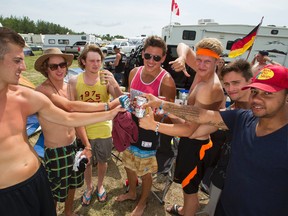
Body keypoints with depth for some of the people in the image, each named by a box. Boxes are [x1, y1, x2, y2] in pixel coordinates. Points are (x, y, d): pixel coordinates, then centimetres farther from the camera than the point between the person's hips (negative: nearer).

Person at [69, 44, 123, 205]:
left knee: (102, 161, 21)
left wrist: (115, 84, -34)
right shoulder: (74, 81, -9)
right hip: (83, 131, 1)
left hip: (104, 131, 0)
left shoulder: (107, 79, -12)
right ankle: (89, 187, 50)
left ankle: (100, 185, 50)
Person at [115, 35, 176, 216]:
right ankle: (132, 193, 55)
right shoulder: (134, 72, -3)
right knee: (129, 164, 25)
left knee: (145, 171, 16)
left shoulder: (166, 81, -21)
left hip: (149, 131, -6)